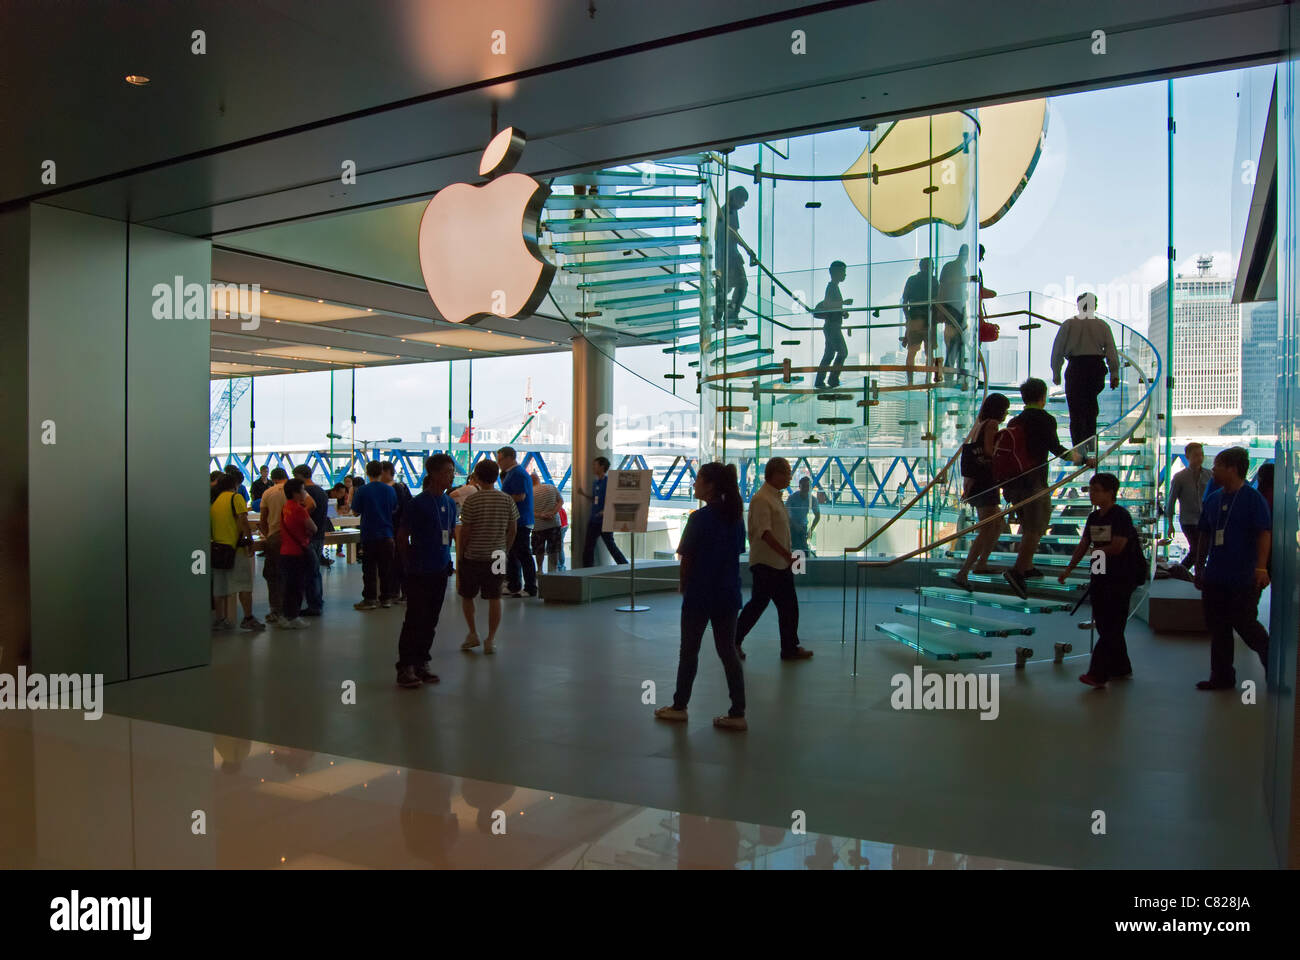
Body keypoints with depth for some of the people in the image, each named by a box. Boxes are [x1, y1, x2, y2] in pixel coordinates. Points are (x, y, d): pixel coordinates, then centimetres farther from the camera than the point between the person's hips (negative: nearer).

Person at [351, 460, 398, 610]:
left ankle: (370, 599, 5)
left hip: (369, 535, -3)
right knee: (386, 568, 10)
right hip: (387, 535, 3)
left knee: (369, 569, 4)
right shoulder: (390, 490, 0)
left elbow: (356, 512, -3)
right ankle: (386, 597, 14)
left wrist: (353, 495, 11)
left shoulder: (362, 490, -10)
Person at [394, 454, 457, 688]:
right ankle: (405, 668, 7)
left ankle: (421, 664, 23)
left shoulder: (450, 503, 8)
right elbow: (402, 537, -8)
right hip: (419, 572, -7)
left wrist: (445, 558, 13)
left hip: (440, 571, 7)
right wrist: (410, 564, -5)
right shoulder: (417, 504, -13)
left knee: (430, 621, 12)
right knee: (414, 620, -2)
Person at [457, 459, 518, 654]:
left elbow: (464, 531, -8)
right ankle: (490, 640, 6)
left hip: (473, 556, -2)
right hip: (497, 556, 2)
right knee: (494, 597, 6)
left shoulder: (472, 501, -11)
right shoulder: (507, 500, -1)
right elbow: (513, 530, 3)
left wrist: (460, 555, 3)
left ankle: (473, 634, 16)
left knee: (467, 595, 16)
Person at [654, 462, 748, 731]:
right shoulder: (736, 517, 4)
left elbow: (686, 559, -12)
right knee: (728, 651, 10)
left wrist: (682, 586, 3)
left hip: (700, 595, -6)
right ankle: (737, 713, 9)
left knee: (689, 651, 10)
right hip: (728, 595, 6)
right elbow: (737, 554, 8)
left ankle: (679, 706, 23)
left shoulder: (700, 518, -16)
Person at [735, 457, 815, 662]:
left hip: (781, 563, 10)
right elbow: (765, 533, -24)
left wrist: (789, 558, 19)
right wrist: (788, 556, -26)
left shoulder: (776, 497, 14)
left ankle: (790, 648, 18)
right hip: (766, 564, -10)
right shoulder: (761, 499, -17)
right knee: (758, 604, -1)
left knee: (789, 606, 11)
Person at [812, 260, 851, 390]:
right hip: (832, 326, -10)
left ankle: (819, 381, 9)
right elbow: (826, 304, -25)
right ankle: (833, 380, -9)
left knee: (829, 354, 9)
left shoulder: (834, 286, 19)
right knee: (842, 352, -9)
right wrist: (844, 303, -21)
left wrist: (843, 313, 13)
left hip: (831, 326, 10)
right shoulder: (832, 286, -11)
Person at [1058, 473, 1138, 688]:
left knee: (1111, 629, -7)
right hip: (1099, 577, 8)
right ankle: (1121, 668, 27)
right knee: (1104, 626, 13)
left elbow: (1117, 547, -19)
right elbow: (1083, 545, 14)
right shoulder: (1094, 517, 11)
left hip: (1120, 580, -8)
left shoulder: (1121, 516, -12)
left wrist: (1095, 551, -3)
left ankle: (1097, 674, -11)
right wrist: (1069, 569, 10)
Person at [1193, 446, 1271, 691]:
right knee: (1218, 629, 9)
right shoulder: (1213, 499, 12)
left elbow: (1265, 534, -12)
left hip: (1244, 579, -6)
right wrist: (1199, 569, 16)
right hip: (1215, 577, 6)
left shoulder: (1253, 498, -7)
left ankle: (1274, 666, 24)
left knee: (1245, 625, -1)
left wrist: (1261, 567, -20)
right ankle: (1222, 677, 18)